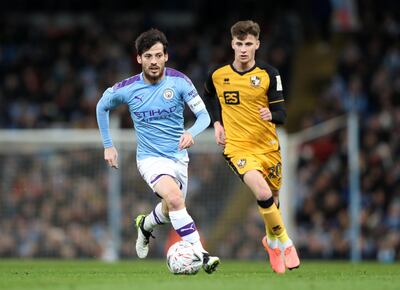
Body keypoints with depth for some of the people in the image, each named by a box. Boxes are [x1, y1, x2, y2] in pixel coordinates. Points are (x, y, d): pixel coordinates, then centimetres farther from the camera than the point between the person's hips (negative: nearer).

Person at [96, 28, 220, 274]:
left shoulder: (179, 81, -10)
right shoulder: (127, 89, -10)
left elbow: (204, 115, -9)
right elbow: (102, 107, 10)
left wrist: (191, 133, -31)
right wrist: (108, 146, 9)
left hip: (178, 157, 3)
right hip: (150, 158, -3)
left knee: (170, 211, 17)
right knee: (175, 198, -30)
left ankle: (146, 225, 53)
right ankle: (201, 254, -30)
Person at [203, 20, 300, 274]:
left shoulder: (269, 74, -5)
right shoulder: (218, 75, -1)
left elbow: (282, 114, -6)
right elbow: (209, 96, 23)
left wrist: (272, 115, -29)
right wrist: (217, 122, 10)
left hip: (268, 146, 2)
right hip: (237, 147, -2)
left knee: (273, 198, 14)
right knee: (263, 193, -25)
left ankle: (272, 240, 45)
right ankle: (283, 241, -6)